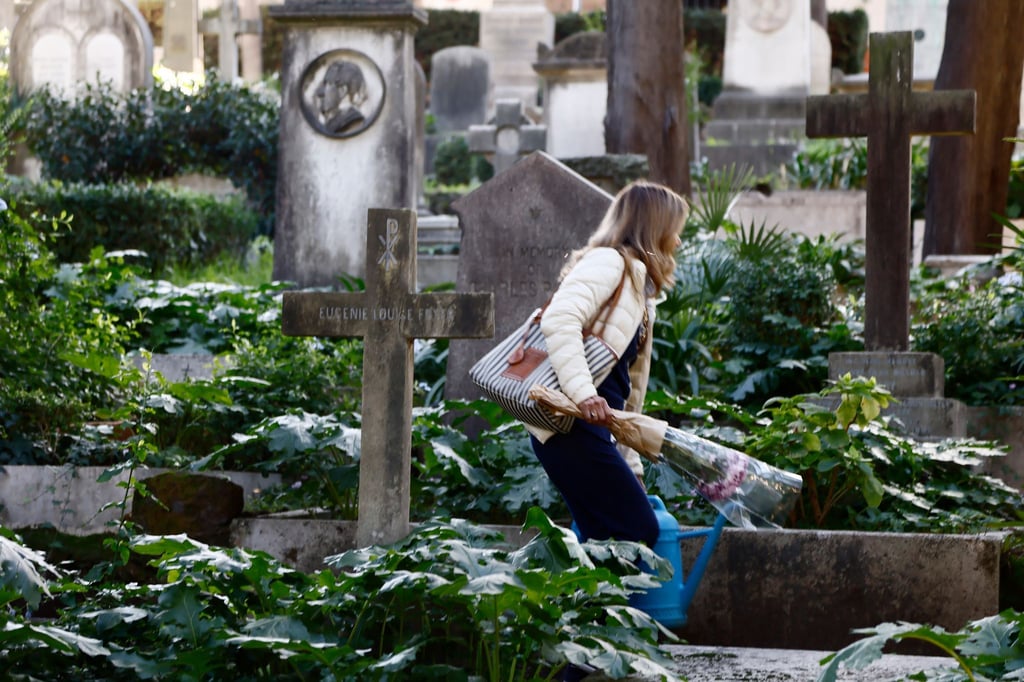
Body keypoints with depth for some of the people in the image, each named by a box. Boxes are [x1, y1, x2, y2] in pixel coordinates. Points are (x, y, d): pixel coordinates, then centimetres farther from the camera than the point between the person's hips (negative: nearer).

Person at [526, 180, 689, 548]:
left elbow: (631, 387, 26)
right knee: (639, 532, -11)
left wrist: (630, 466, 24)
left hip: (592, 428, 10)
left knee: (607, 540, 5)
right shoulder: (609, 262, -4)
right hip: (571, 425, -10)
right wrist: (583, 393, -32)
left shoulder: (637, 285, 25)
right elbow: (559, 320, -22)